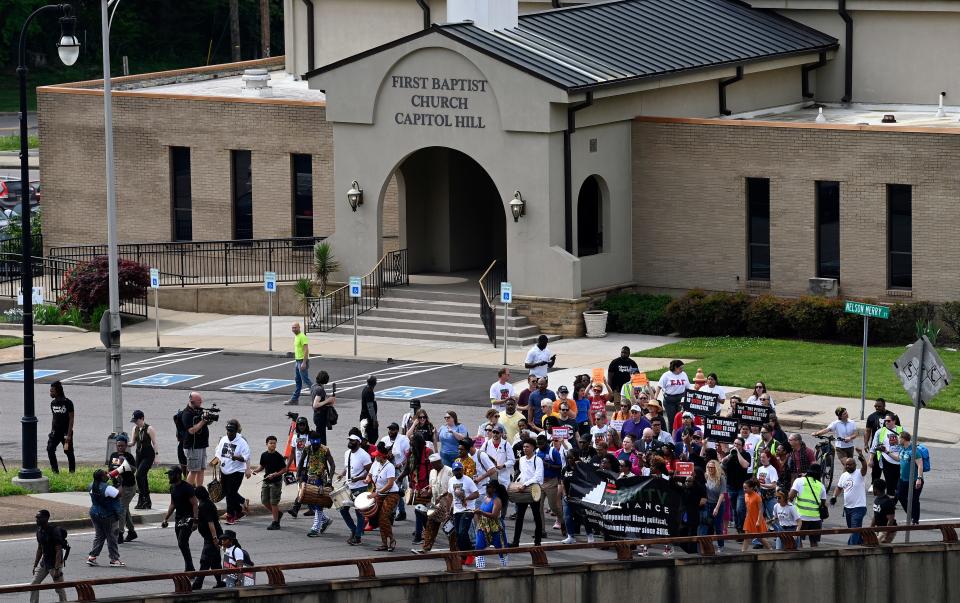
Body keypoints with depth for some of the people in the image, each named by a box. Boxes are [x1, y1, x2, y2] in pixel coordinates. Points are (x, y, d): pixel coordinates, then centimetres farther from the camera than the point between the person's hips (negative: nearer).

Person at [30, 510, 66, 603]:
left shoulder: (54, 531, -20)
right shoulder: (39, 530, 4)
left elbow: (58, 551, -22)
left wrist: (57, 569, -26)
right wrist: (35, 565, 15)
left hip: (55, 563, -8)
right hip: (44, 562, 8)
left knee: (59, 588, 0)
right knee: (33, 585, 6)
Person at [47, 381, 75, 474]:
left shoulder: (67, 403, -10)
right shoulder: (53, 403, 7)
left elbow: (71, 419, -10)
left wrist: (69, 434, -15)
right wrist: (51, 432, 11)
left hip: (66, 432, -5)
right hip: (55, 431, 5)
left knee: (69, 452, 3)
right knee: (50, 449, -12)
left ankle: (72, 472, 15)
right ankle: (55, 470, -5)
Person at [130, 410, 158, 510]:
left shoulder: (149, 429, -10)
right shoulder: (135, 429, 10)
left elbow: (154, 443, -9)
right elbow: (133, 442, 16)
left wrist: (156, 455, -14)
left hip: (148, 455, -7)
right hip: (139, 454, 7)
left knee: (139, 475, -18)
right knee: (143, 477, 8)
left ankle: (141, 500, -13)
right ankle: (147, 502, 14)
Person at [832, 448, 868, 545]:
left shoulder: (859, 474, -11)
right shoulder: (843, 475, 11)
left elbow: (864, 467, -31)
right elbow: (839, 487, 22)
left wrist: (861, 458, -51)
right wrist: (834, 496, 5)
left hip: (858, 507, -8)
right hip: (847, 507, 8)